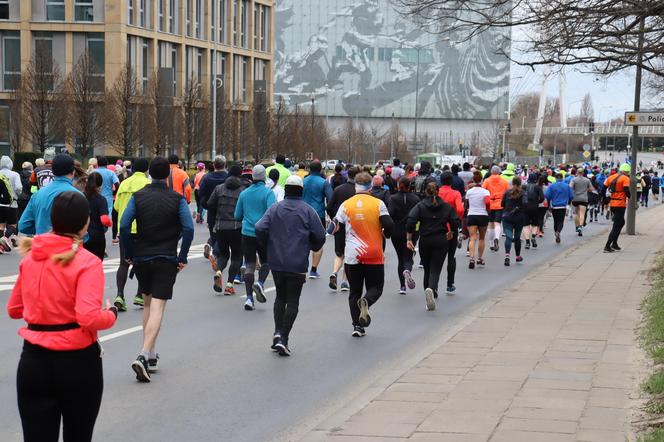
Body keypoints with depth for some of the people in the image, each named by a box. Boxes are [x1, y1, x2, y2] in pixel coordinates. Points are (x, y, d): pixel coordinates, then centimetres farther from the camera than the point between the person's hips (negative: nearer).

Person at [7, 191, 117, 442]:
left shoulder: (30, 257, 3)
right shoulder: (87, 263, -13)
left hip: (33, 360, 4)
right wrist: (111, 314, -4)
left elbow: (14, 309, 13)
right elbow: (89, 318, -23)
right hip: (78, 362, -3)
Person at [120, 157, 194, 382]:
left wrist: (129, 254, 1)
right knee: (157, 307, -6)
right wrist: (182, 257, -4)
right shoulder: (177, 199, -4)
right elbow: (188, 228, -13)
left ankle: (151, 355, 25)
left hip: (141, 258, 3)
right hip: (166, 260, -3)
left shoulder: (138, 196, 0)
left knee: (148, 303, 20)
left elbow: (124, 225, -8)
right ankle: (144, 356, -22)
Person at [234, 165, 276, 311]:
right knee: (266, 261, 15)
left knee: (249, 265, 5)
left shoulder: (244, 193, 6)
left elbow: (237, 216, 11)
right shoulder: (268, 193, -7)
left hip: (247, 233, 3)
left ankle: (249, 298, -3)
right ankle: (260, 283, -12)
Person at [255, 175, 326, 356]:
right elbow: (320, 236, -5)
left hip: (276, 262, 2)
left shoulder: (274, 209, 3)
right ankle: (283, 338, -7)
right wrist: (313, 248, 16)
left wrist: (268, 247, 9)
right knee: (292, 301, 2)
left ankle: (278, 332, 5)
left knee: (280, 297, 18)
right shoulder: (308, 211, -2)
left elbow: (260, 229, -8)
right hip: (298, 264, -2)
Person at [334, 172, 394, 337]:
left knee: (355, 291, 11)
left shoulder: (346, 204, -1)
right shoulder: (378, 204, -5)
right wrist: (384, 234, 10)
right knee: (375, 288, 11)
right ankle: (365, 302, -22)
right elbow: (389, 226, -11)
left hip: (352, 255, 1)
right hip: (374, 255, -1)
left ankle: (357, 326, 4)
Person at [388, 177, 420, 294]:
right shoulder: (415, 199, -2)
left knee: (400, 258, 12)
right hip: (411, 233, 0)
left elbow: (390, 214, -16)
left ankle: (402, 286, 10)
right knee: (408, 257, 3)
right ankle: (407, 271, -32)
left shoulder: (393, 198, -4)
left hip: (396, 233, 0)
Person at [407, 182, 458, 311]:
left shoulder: (420, 206, 0)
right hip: (441, 241, 0)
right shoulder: (446, 206, 4)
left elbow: (411, 221, -13)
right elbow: (455, 222, -1)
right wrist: (451, 232, 19)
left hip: (425, 241, 0)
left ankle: (429, 298, 16)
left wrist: (409, 238, -8)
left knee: (427, 270, 13)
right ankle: (431, 289, -35)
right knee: (436, 270, -6)